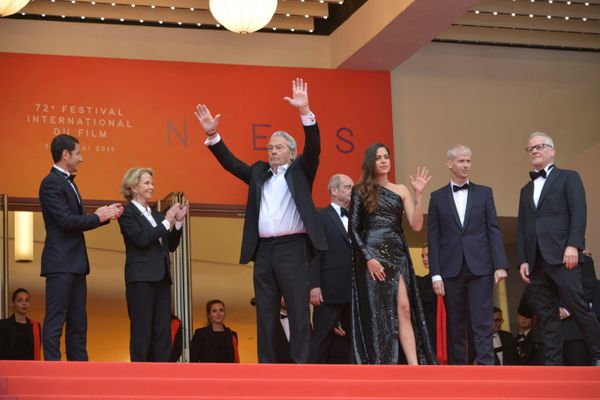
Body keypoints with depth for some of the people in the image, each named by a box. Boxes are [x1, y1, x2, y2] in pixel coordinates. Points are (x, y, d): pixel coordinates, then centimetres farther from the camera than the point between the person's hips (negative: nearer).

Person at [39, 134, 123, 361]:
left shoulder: (69, 182, 18)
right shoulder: (51, 184, -12)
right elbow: (66, 221, -20)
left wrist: (105, 215, 6)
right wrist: (98, 217, -11)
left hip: (75, 264, 10)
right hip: (60, 263, -10)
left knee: (78, 322, 11)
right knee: (55, 319, -8)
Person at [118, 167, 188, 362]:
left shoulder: (155, 214, 18)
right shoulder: (127, 213, -3)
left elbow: (171, 245, 15)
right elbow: (141, 239, -17)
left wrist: (178, 222, 3)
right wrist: (166, 222, -13)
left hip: (161, 278, 7)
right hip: (141, 278, -7)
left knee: (163, 330, 4)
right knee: (142, 330, -4)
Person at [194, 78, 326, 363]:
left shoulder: (300, 171, 9)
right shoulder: (259, 172, 20)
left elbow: (314, 148, -6)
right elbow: (230, 162, 15)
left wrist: (304, 112, -19)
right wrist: (212, 135, 1)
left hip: (292, 247, -5)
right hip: (263, 250, 5)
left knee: (298, 312, -6)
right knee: (265, 314, 5)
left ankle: (301, 366, -7)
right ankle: (267, 367, 6)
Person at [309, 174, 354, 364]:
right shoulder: (320, 218, -2)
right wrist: (314, 286, -17)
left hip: (354, 291, 6)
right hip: (329, 291, -6)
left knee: (349, 340, 8)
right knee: (321, 340, -3)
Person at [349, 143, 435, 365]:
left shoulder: (401, 191, 13)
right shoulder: (361, 191, 5)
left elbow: (416, 225, 5)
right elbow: (353, 229, 0)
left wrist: (418, 194, -4)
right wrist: (368, 257, -12)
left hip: (397, 255, 3)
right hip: (372, 255, -2)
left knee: (404, 310, -8)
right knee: (377, 315, -4)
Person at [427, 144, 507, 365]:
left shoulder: (484, 193, 10)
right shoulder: (437, 197, 9)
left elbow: (494, 230, 5)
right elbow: (433, 238, 5)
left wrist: (500, 265, -5)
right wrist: (435, 274, -3)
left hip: (480, 266, 0)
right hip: (451, 269, 0)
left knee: (482, 323, -8)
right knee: (455, 325, 3)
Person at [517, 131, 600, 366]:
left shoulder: (568, 178, 7)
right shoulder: (526, 190, 24)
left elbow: (578, 213, -5)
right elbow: (521, 227, 19)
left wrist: (573, 245, -17)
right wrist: (523, 259, 8)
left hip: (561, 256, -6)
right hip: (536, 260, 6)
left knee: (577, 306, -11)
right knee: (546, 314, 1)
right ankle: (553, 364, -1)